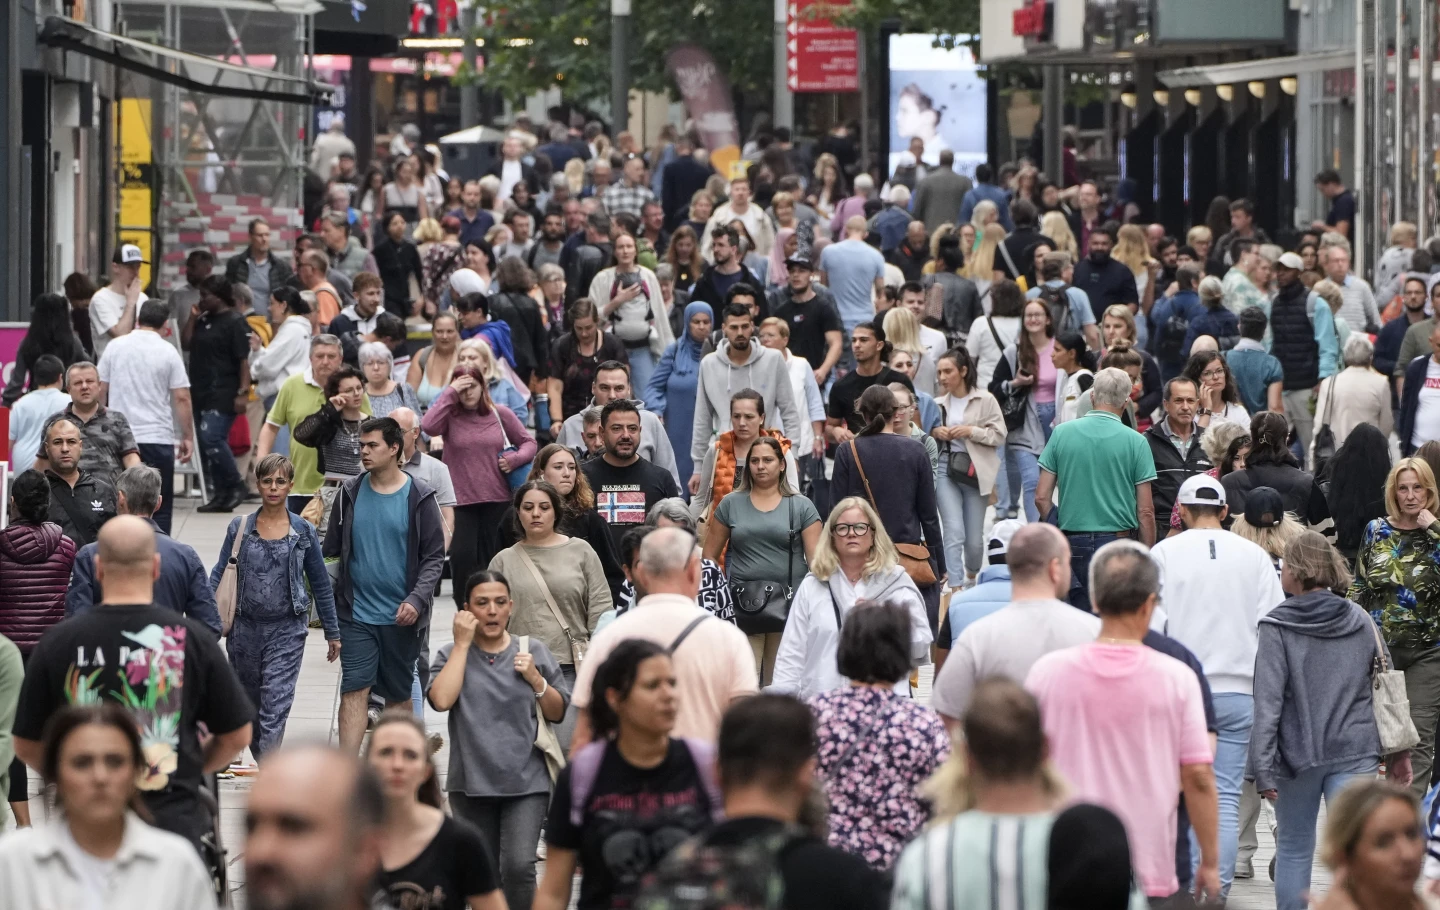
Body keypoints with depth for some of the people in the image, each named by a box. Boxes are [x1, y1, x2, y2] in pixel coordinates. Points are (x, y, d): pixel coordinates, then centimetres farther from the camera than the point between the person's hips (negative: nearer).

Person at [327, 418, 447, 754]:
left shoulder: (419, 497, -3)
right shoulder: (350, 493, 3)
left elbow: (434, 556, -2)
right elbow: (332, 550, 7)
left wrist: (417, 600, -16)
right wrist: (330, 604, 1)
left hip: (400, 616, -1)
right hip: (356, 614, 1)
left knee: (398, 693, 11)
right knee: (354, 690, -9)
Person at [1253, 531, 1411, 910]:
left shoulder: (1277, 627, -9)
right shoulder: (1360, 621, 4)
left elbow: (1268, 700, -13)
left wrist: (1262, 765, -14)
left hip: (1297, 753, -2)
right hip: (1356, 751, 2)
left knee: (1293, 849, 14)